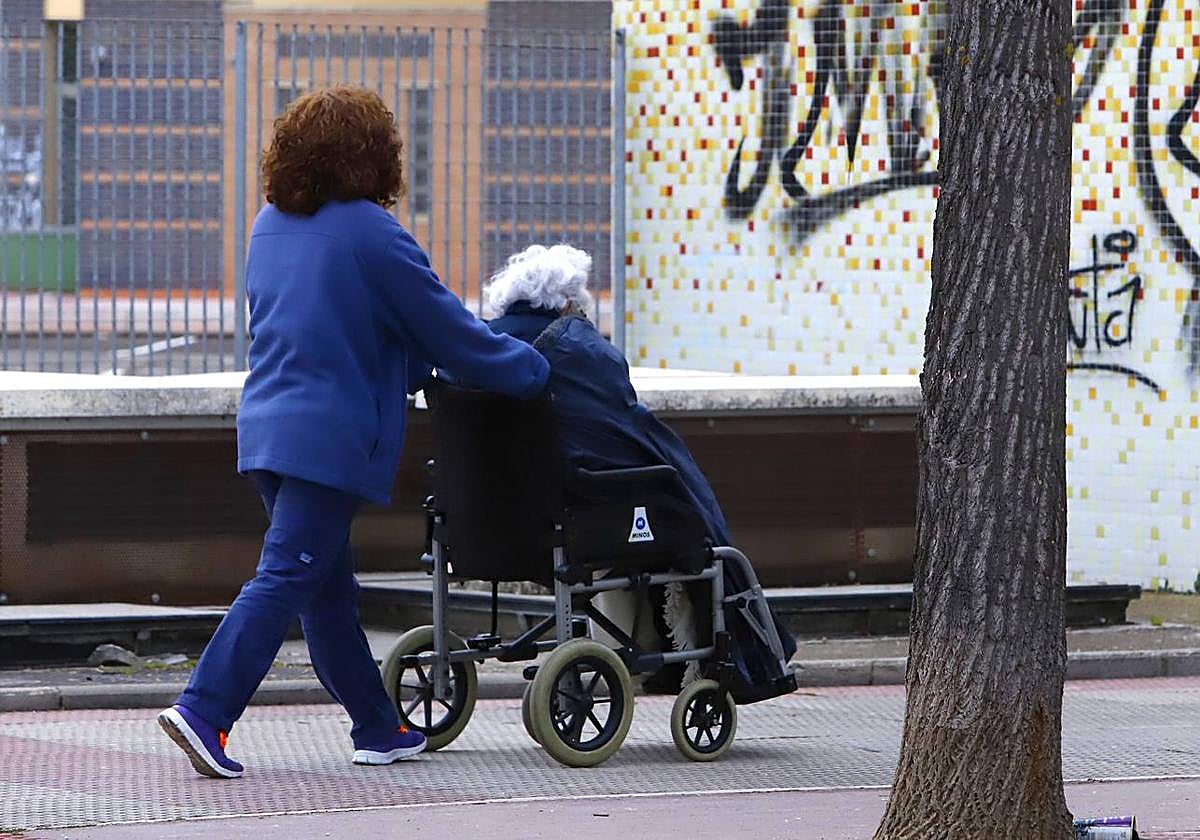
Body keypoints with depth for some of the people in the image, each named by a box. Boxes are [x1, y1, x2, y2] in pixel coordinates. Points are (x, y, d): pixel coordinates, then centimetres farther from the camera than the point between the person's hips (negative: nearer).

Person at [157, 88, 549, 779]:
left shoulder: (271, 226, 13)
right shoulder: (369, 232, -11)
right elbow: (447, 329, -5)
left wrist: (411, 369, 31)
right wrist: (530, 370, 9)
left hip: (268, 427, 8)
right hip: (331, 436, -8)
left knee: (330, 587, 13)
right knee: (286, 579, -9)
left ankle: (379, 728, 22)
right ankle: (205, 711, -18)